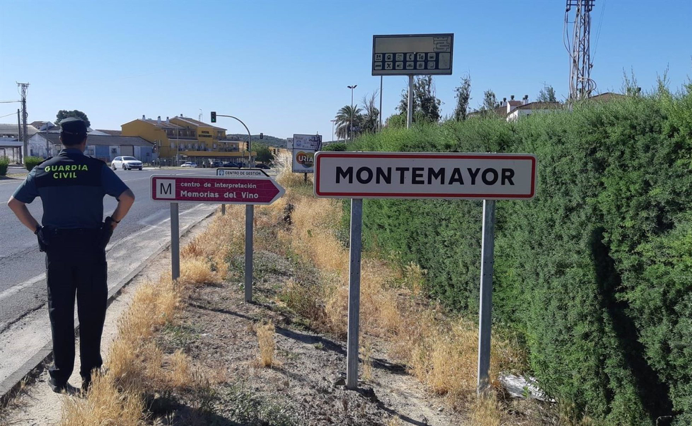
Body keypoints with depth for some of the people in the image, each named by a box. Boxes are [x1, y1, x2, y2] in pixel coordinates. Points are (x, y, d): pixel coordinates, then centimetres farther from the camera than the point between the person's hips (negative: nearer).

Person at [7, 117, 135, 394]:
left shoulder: (42, 170, 3)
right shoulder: (97, 169, -7)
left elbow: (14, 202, 4)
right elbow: (127, 197, -16)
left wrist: (37, 229, 7)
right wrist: (113, 222, -3)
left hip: (56, 247, 3)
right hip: (90, 246, -2)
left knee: (59, 313, 11)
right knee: (91, 313, 7)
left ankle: (60, 377, 18)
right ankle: (89, 376, 13)